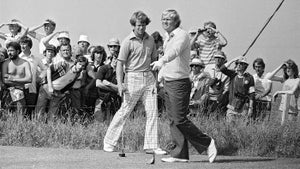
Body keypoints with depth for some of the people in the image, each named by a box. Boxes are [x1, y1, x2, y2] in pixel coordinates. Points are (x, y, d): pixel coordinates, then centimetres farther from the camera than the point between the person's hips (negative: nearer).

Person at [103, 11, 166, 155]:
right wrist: (120, 83, -18)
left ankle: (151, 145, 5)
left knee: (152, 112, 0)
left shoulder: (150, 40, 9)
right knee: (125, 111, -3)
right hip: (133, 77, -5)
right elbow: (120, 63, -9)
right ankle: (109, 142, 9)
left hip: (149, 78, 5)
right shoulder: (128, 41, -7)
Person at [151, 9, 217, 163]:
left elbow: (175, 51, -33)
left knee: (179, 119, -10)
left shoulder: (182, 36, -13)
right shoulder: (167, 38, 15)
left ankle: (207, 142, 4)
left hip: (179, 83, -9)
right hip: (167, 82, 9)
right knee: (173, 120, 6)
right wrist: (162, 73, 13)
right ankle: (180, 154, 9)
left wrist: (161, 61, -49)